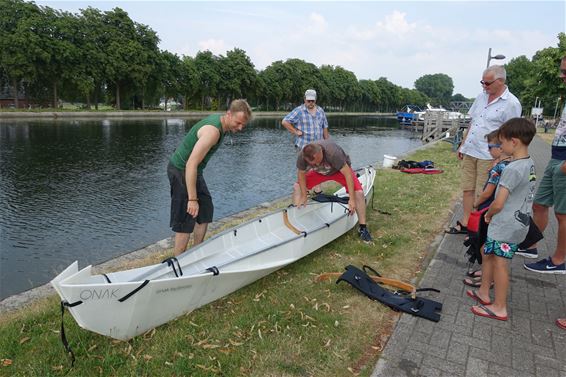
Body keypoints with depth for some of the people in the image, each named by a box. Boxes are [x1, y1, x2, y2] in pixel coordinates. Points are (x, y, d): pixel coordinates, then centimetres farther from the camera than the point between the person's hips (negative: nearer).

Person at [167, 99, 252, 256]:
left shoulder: (219, 120, 2)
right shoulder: (213, 130, -28)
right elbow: (191, 164, -33)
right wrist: (192, 199, -32)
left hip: (193, 171, 10)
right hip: (181, 171, -10)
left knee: (206, 211, 17)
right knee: (185, 221, -7)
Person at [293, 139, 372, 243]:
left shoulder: (333, 152, -43)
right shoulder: (301, 156, -31)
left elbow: (348, 174, -37)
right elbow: (301, 174, -12)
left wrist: (352, 199, -36)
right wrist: (303, 196, -12)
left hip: (341, 169, -3)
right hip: (319, 172, 4)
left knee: (359, 193, -22)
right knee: (297, 187, -10)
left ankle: (363, 228, -7)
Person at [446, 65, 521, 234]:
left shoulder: (511, 104, -10)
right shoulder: (481, 97, 10)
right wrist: (463, 144, 17)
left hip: (488, 156, -6)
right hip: (469, 151, 6)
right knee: (467, 189, 10)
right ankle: (465, 224, 19)